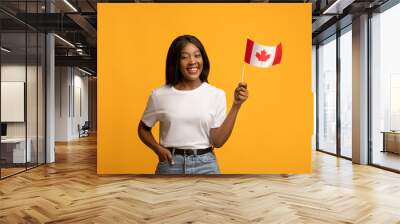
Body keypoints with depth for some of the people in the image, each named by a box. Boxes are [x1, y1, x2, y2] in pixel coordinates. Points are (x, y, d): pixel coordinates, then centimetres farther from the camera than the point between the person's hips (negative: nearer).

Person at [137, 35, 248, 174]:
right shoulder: (159, 95, -2)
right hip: (170, 165, 0)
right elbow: (143, 129, 13)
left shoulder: (216, 94, -3)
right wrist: (157, 148, -5)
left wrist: (236, 105, -12)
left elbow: (217, 141, -6)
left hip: (205, 165, 0)